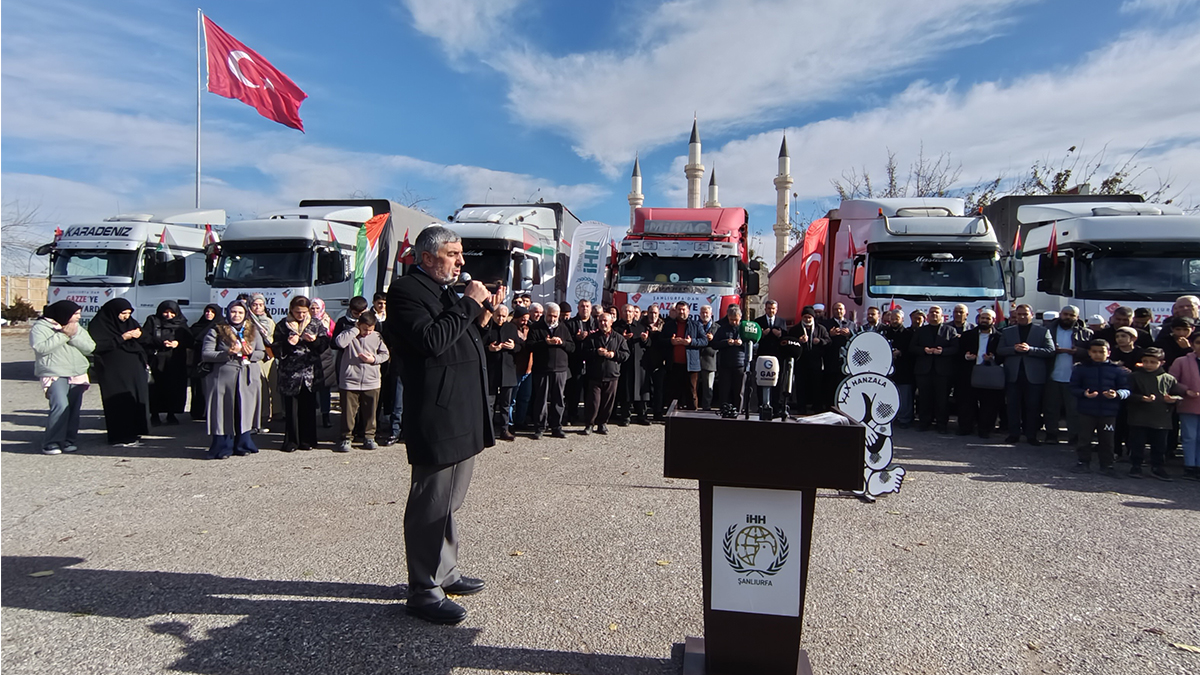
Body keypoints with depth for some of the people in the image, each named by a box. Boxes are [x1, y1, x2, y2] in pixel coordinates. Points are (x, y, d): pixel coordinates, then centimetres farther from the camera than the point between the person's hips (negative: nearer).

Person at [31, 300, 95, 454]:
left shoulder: (77, 329, 16)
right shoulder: (40, 327, 1)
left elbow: (90, 348, 6)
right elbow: (41, 347, -15)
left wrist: (73, 336, -8)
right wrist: (63, 335, -13)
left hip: (78, 375, 5)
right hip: (55, 375, -5)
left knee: (74, 409, 0)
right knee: (61, 406, -19)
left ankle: (70, 440, 9)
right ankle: (52, 442, -10)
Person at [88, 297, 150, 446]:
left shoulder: (130, 322, 13)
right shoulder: (99, 325, -6)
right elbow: (98, 346, -16)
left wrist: (139, 335, -6)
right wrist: (122, 338, -19)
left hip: (134, 370, 7)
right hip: (113, 372, -7)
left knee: (137, 399, 6)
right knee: (119, 402, -8)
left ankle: (134, 432, 16)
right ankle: (120, 437, -3)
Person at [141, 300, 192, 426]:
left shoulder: (181, 324, 15)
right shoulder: (152, 321, 9)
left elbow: (190, 341, 7)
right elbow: (143, 337, -2)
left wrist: (178, 343, -13)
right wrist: (160, 342, -15)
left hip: (176, 362, 2)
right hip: (156, 360, -2)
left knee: (174, 388, -1)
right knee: (155, 388, -5)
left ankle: (171, 414, 11)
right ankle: (154, 415, 5)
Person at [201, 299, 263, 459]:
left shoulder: (253, 332, 16)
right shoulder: (216, 331, 4)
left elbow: (261, 353, 13)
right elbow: (205, 354, -3)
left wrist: (250, 353, -9)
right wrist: (227, 353, -17)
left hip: (248, 378, 3)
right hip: (224, 377, -3)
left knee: (245, 412, 4)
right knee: (224, 413, -3)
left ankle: (242, 445, 15)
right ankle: (223, 448, 6)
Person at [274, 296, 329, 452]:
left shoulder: (315, 325, 8)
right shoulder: (282, 326, 5)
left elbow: (324, 346, 6)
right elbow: (277, 351, 3)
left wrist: (314, 340, -12)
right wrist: (288, 344, -16)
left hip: (310, 373, 1)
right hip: (290, 373, -1)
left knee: (308, 408, 5)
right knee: (291, 408, 1)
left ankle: (307, 440, 14)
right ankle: (291, 441, 10)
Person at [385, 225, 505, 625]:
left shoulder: (446, 290, 18)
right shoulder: (406, 291, -11)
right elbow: (431, 341, -25)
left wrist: (484, 309, 12)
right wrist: (469, 305, -16)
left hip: (462, 417, 10)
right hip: (437, 417, -10)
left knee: (449, 501, 19)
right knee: (431, 503, -2)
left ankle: (445, 571, 33)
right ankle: (424, 592, 10)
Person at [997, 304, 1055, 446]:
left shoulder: (1043, 331, 6)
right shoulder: (1007, 332, 12)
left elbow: (1051, 351, -4)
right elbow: (999, 351, 5)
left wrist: (1030, 349, -16)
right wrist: (1014, 349, -13)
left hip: (1034, 376, -2)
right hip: (1013, 375, 2)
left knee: (1033, 407, 2)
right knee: (1013, 406, 4)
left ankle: (1031, 435, 9)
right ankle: (1013, 434, 11)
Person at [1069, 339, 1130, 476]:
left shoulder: (1117, 370, 5)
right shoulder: (1081, 368, 4)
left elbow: (1126, 390, 2)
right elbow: (1073, 388, 2)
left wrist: (1117, 394, -20)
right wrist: (1084, 393, -18)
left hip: (1108, 412, 0)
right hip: (1086, 411, 0)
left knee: (1107, 440, 7)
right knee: (1085, 438, 7)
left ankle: (1107, 465, 18)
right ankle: (1083, 462, 20)